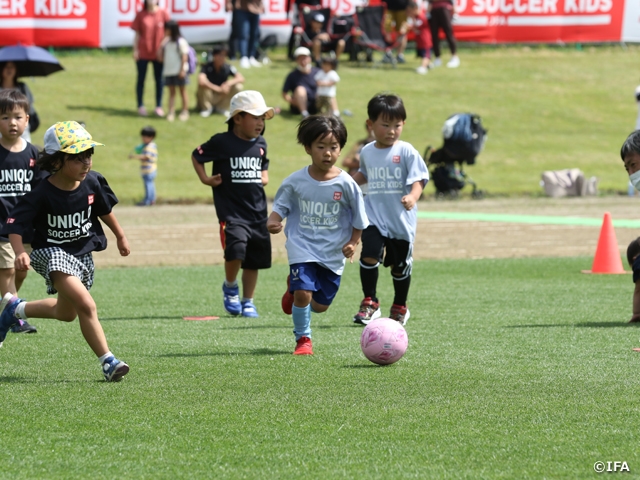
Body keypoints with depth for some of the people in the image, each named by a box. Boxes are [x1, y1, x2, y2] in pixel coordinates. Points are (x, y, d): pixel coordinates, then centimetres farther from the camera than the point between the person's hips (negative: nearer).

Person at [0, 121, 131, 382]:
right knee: (86, 306, -24)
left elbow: (104, 209, 12)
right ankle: (108, 362, -19)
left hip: (83, 253, 7)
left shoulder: (93, 182, -8)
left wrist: (120, 236, 23)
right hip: (53, 253, -7)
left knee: (66, 313, 23)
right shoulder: (41, 195, -22)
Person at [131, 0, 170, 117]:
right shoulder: (141, 15, -1)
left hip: (158, 53, 0)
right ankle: (141, 106, 11)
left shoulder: (163, 13, -2)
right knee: (141, 79, 5)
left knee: (159, 79, 6)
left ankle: (159, 106, 13)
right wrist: (135, 49, -4)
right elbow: (137, 34, 2)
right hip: (143, 53, 0)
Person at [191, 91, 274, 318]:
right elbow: (196, 156, 5)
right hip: (232, 211, -6)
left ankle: (248, 301, 23)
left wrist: (264, 177, 9)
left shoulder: (260, 144, 10)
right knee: (236, 248, -25)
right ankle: (230, 287, 3)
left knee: (255, 258, 8)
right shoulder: (222, 142, -7)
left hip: (257, 211, 6)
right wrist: (205, 178, -5)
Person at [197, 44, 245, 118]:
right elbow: (201, 81, -37)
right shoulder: (207, 67, -19)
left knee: (238, 86, -19)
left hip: (221, 96, 3)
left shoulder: (228, 68, -9)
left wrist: (229, 83, -34)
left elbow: (241, 79, -16)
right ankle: (206, 108, -7)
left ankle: (222, 108, 0)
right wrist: (217, 88, -37)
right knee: (202, 86, -35)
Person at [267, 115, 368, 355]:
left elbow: (358, 219, 2)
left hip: (333, 252, 2)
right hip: (302, 246, -2)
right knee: (303, 293, -18)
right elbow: (280, 206, 1)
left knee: (321, 305, 9)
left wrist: (353, 242, -5)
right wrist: (273, 221, -19)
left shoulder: (346, 184, -8)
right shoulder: (295, 181, -7)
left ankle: (294, 288, 42)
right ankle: (303, 339, 5)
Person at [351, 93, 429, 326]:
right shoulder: (367, 152, 7)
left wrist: (412, 197, -31)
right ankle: (370, 302, -6)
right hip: (374, 217, 2)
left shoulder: (406, 152, -7)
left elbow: (418, 178, -12)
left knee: (400, 265, 10)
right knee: (369, 255, -19)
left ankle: (400, 307, 29)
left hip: (401, 219, -2)